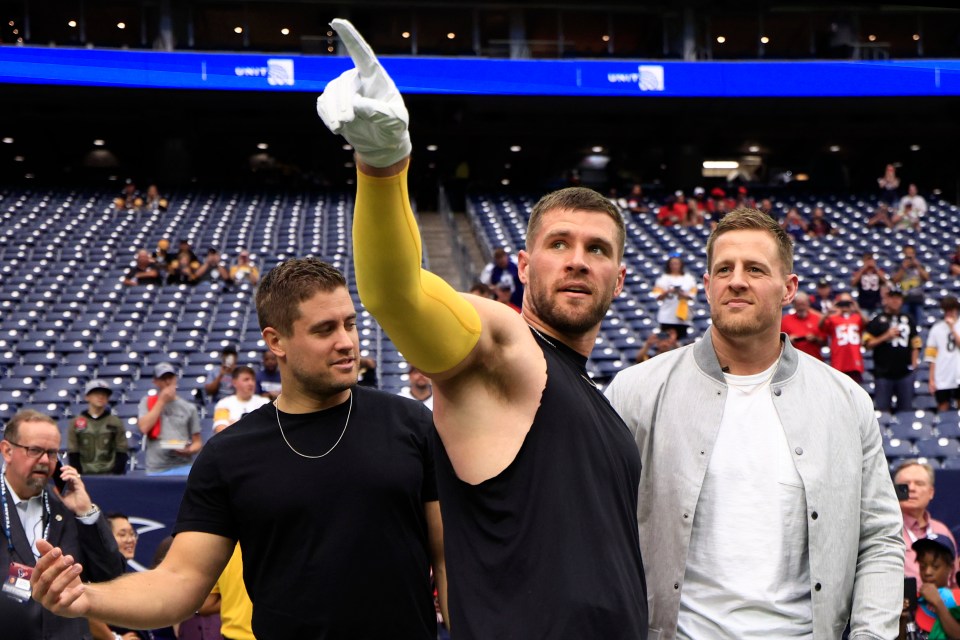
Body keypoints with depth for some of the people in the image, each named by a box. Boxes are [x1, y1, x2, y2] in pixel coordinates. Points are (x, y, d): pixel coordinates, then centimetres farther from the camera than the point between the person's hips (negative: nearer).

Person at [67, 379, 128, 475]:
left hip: (110, 476, 0)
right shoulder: (76, 423, 7)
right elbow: (73, 454, 5)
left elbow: (121, 454, 3)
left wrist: (117, 476, -8)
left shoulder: (116, 422, 6)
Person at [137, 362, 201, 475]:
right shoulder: (147, 403, 12)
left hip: (184, 468, 0)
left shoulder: (189, 407, 11)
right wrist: (162, 401, -2)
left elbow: (197, 443, 12)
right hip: (156, 470, 0)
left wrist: (189, 451, -11)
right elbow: (144, 428, -7)